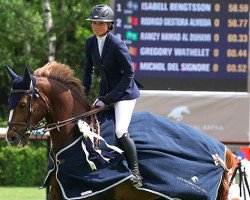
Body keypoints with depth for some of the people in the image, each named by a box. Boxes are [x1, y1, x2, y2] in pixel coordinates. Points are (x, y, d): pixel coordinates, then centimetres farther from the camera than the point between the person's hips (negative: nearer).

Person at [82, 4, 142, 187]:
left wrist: (109, 98, -19)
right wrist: (84, 94, 8)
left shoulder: (117, 44, -21)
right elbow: (88, 69, 16)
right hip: (106, 92, 8)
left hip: (124, 92, -8)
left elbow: (129, 74, -18)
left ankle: (135, 173, -13)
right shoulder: (90, 43, 0)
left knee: (120, 132, -22)